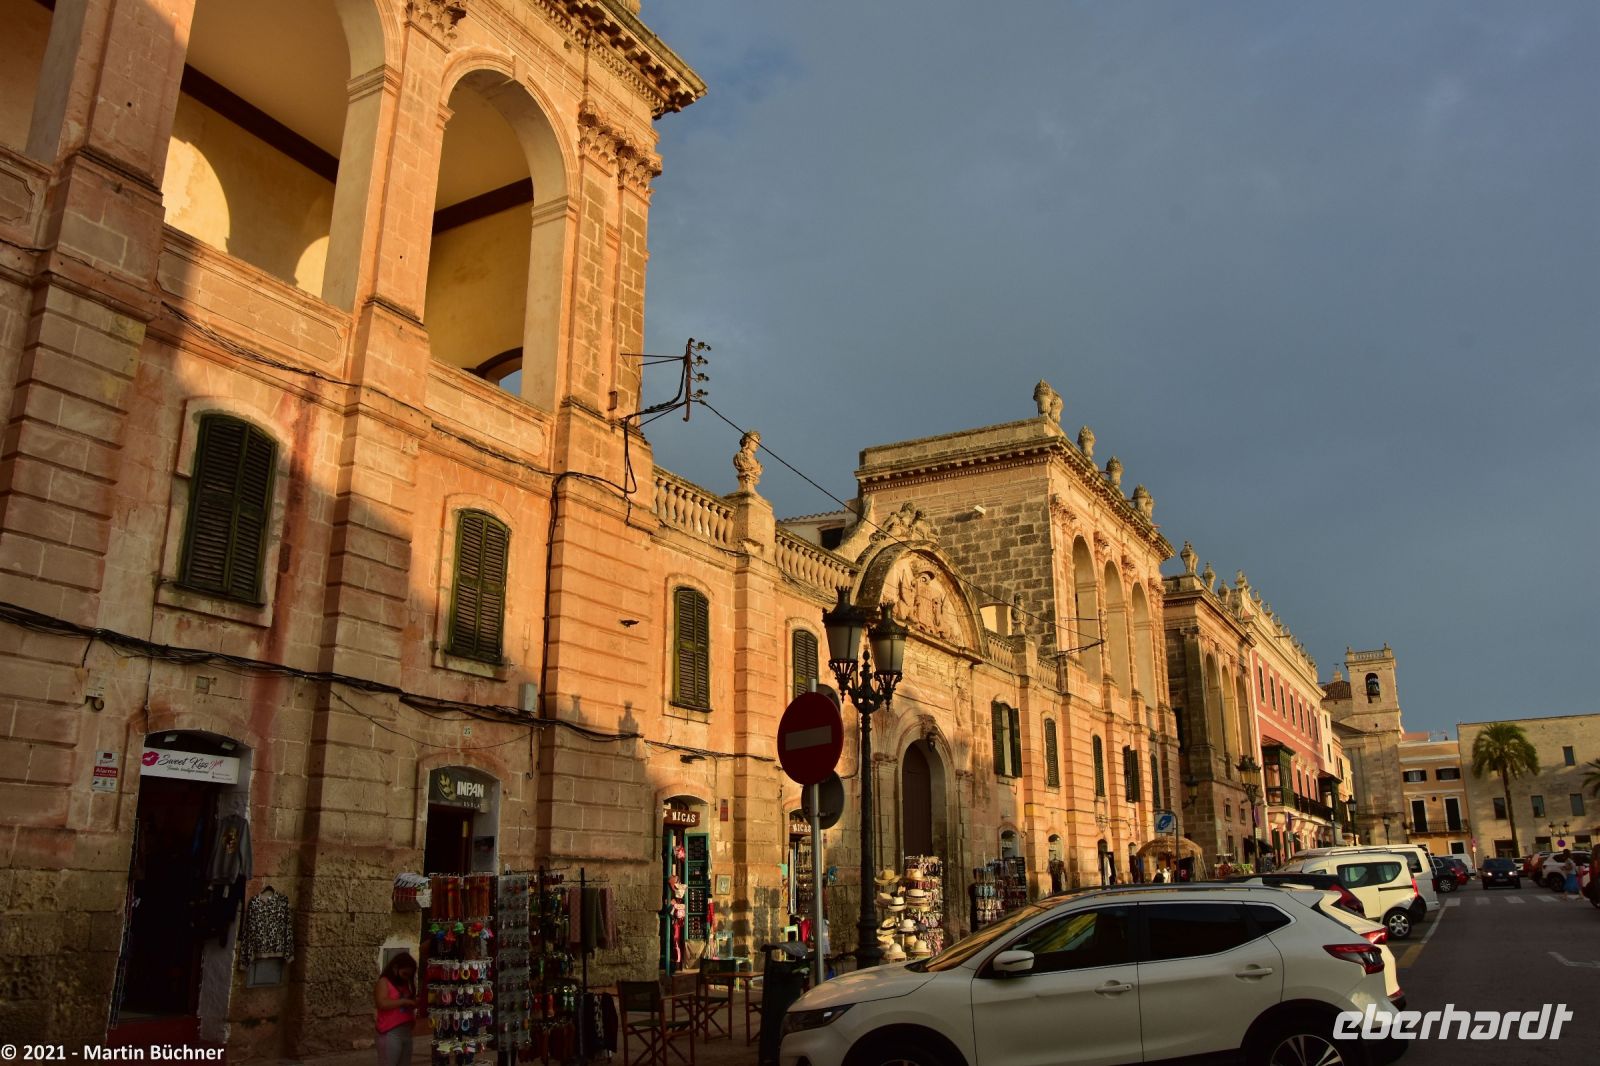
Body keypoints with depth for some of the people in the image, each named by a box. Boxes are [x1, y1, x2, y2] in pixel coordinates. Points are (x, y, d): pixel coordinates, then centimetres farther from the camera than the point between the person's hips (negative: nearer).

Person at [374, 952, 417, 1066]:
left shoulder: (405, 985, 17)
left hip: (406, 1031, 8)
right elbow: (382, 1003, -20)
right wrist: (404, 1001, -17)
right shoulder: (384, 982, -4)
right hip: (390, 1033, -8)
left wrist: (414, 1003, 7)